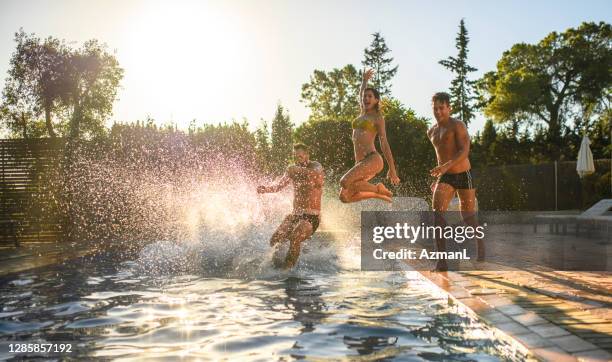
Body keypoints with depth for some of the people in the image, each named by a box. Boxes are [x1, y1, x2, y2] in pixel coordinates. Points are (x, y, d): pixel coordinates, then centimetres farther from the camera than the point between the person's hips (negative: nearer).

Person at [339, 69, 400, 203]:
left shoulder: (378, 118, 3)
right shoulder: (363, 114, 21)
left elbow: (384, 144, -3)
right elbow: (360, 95, 44)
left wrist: (392, 169, -6)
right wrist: (364, 80, 49)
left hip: (373, 160, -7)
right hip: (361, 162, 8)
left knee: (344, 181, -27)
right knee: (344, 197, -4)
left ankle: (378, 189, -7)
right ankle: (377, 194, 14)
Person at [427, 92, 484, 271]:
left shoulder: (457, 125, -9)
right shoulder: (431, 132, 12)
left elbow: (464, 151, -22)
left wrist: (446, 166, -37)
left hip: (463, 175, -4)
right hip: (445, 177, 4)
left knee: (468, 217, 7)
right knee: (437, 214, -17)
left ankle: (480, 246, 36)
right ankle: (442, 260, -19)